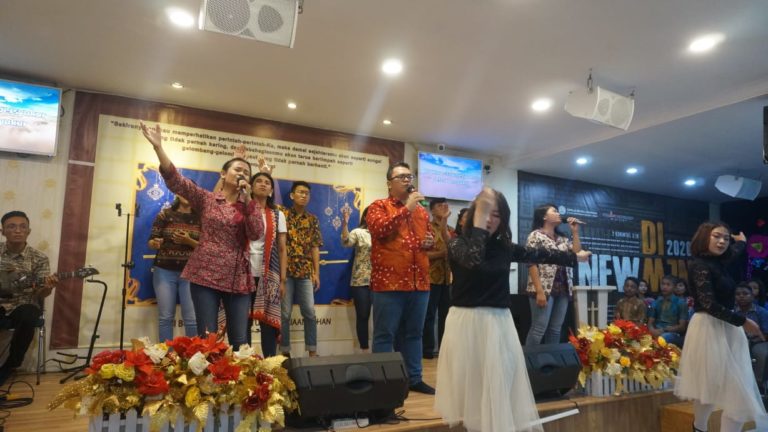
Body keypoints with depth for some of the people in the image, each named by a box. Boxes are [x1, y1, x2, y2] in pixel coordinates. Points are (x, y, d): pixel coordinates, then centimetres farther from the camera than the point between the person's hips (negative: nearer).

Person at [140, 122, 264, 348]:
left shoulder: (250, 205, 9)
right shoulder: (206, 198, 6)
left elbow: (256, 234, -7)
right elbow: (174, 179, -6)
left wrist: (247, 198, -10)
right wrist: (158, 147, -17)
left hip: (238, 277, 2)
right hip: (206, 274, -2)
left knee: (239, 340, 4)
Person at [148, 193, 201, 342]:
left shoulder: (200, 218, 5)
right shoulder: (165, 214, 5)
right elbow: (151, 241, 3)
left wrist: (189, 241, -14)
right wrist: (155, 243, -19)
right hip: (164, 271, 1)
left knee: (192, 318, -5)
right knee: (165, 317, 2)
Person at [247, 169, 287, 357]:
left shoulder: (278, 215, 9)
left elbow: (282, 250, 8)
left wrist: (282, 279, 2)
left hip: (269, 276, 1)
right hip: (244, 273, 0)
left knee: (269, 322, 1)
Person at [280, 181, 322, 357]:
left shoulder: (313, 219, 10)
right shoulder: (283, 215, 3)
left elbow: (315, 247, 8)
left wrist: (316, 273, 3)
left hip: (305, 272, 2)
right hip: (285, 271, -2)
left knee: (310, 313, 3)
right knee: (285, 313, 3)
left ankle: (313, 352, 12)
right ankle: (285, 352, 14)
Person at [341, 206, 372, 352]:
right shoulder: (358, 232, 0)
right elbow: (346, 242, -19)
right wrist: (345, 223, -31)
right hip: (361, 282, -3)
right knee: (363, 316, 2)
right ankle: (365, 349, 13)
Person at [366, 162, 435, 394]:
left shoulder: (421, 211, 18)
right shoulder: (378, 206, 0)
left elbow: (429, 238, 30)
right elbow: (379, 229, -19)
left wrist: (430, 242, 6)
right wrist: (406, 209, -17)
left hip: (419, 283, 6)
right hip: (389, 283, -6)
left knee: (414, 333, 14)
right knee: (385, 335, 2)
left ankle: (414, 378, 26)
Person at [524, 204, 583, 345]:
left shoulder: (563, 238, 18)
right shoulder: (536, 235, -3)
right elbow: (532, 264, -11)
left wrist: (575, 232, 8)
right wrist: (539, 291, -19)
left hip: (563, 290, 7)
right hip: (544, 289, -7)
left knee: (555, 330, 9)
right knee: (539, 329, -8)